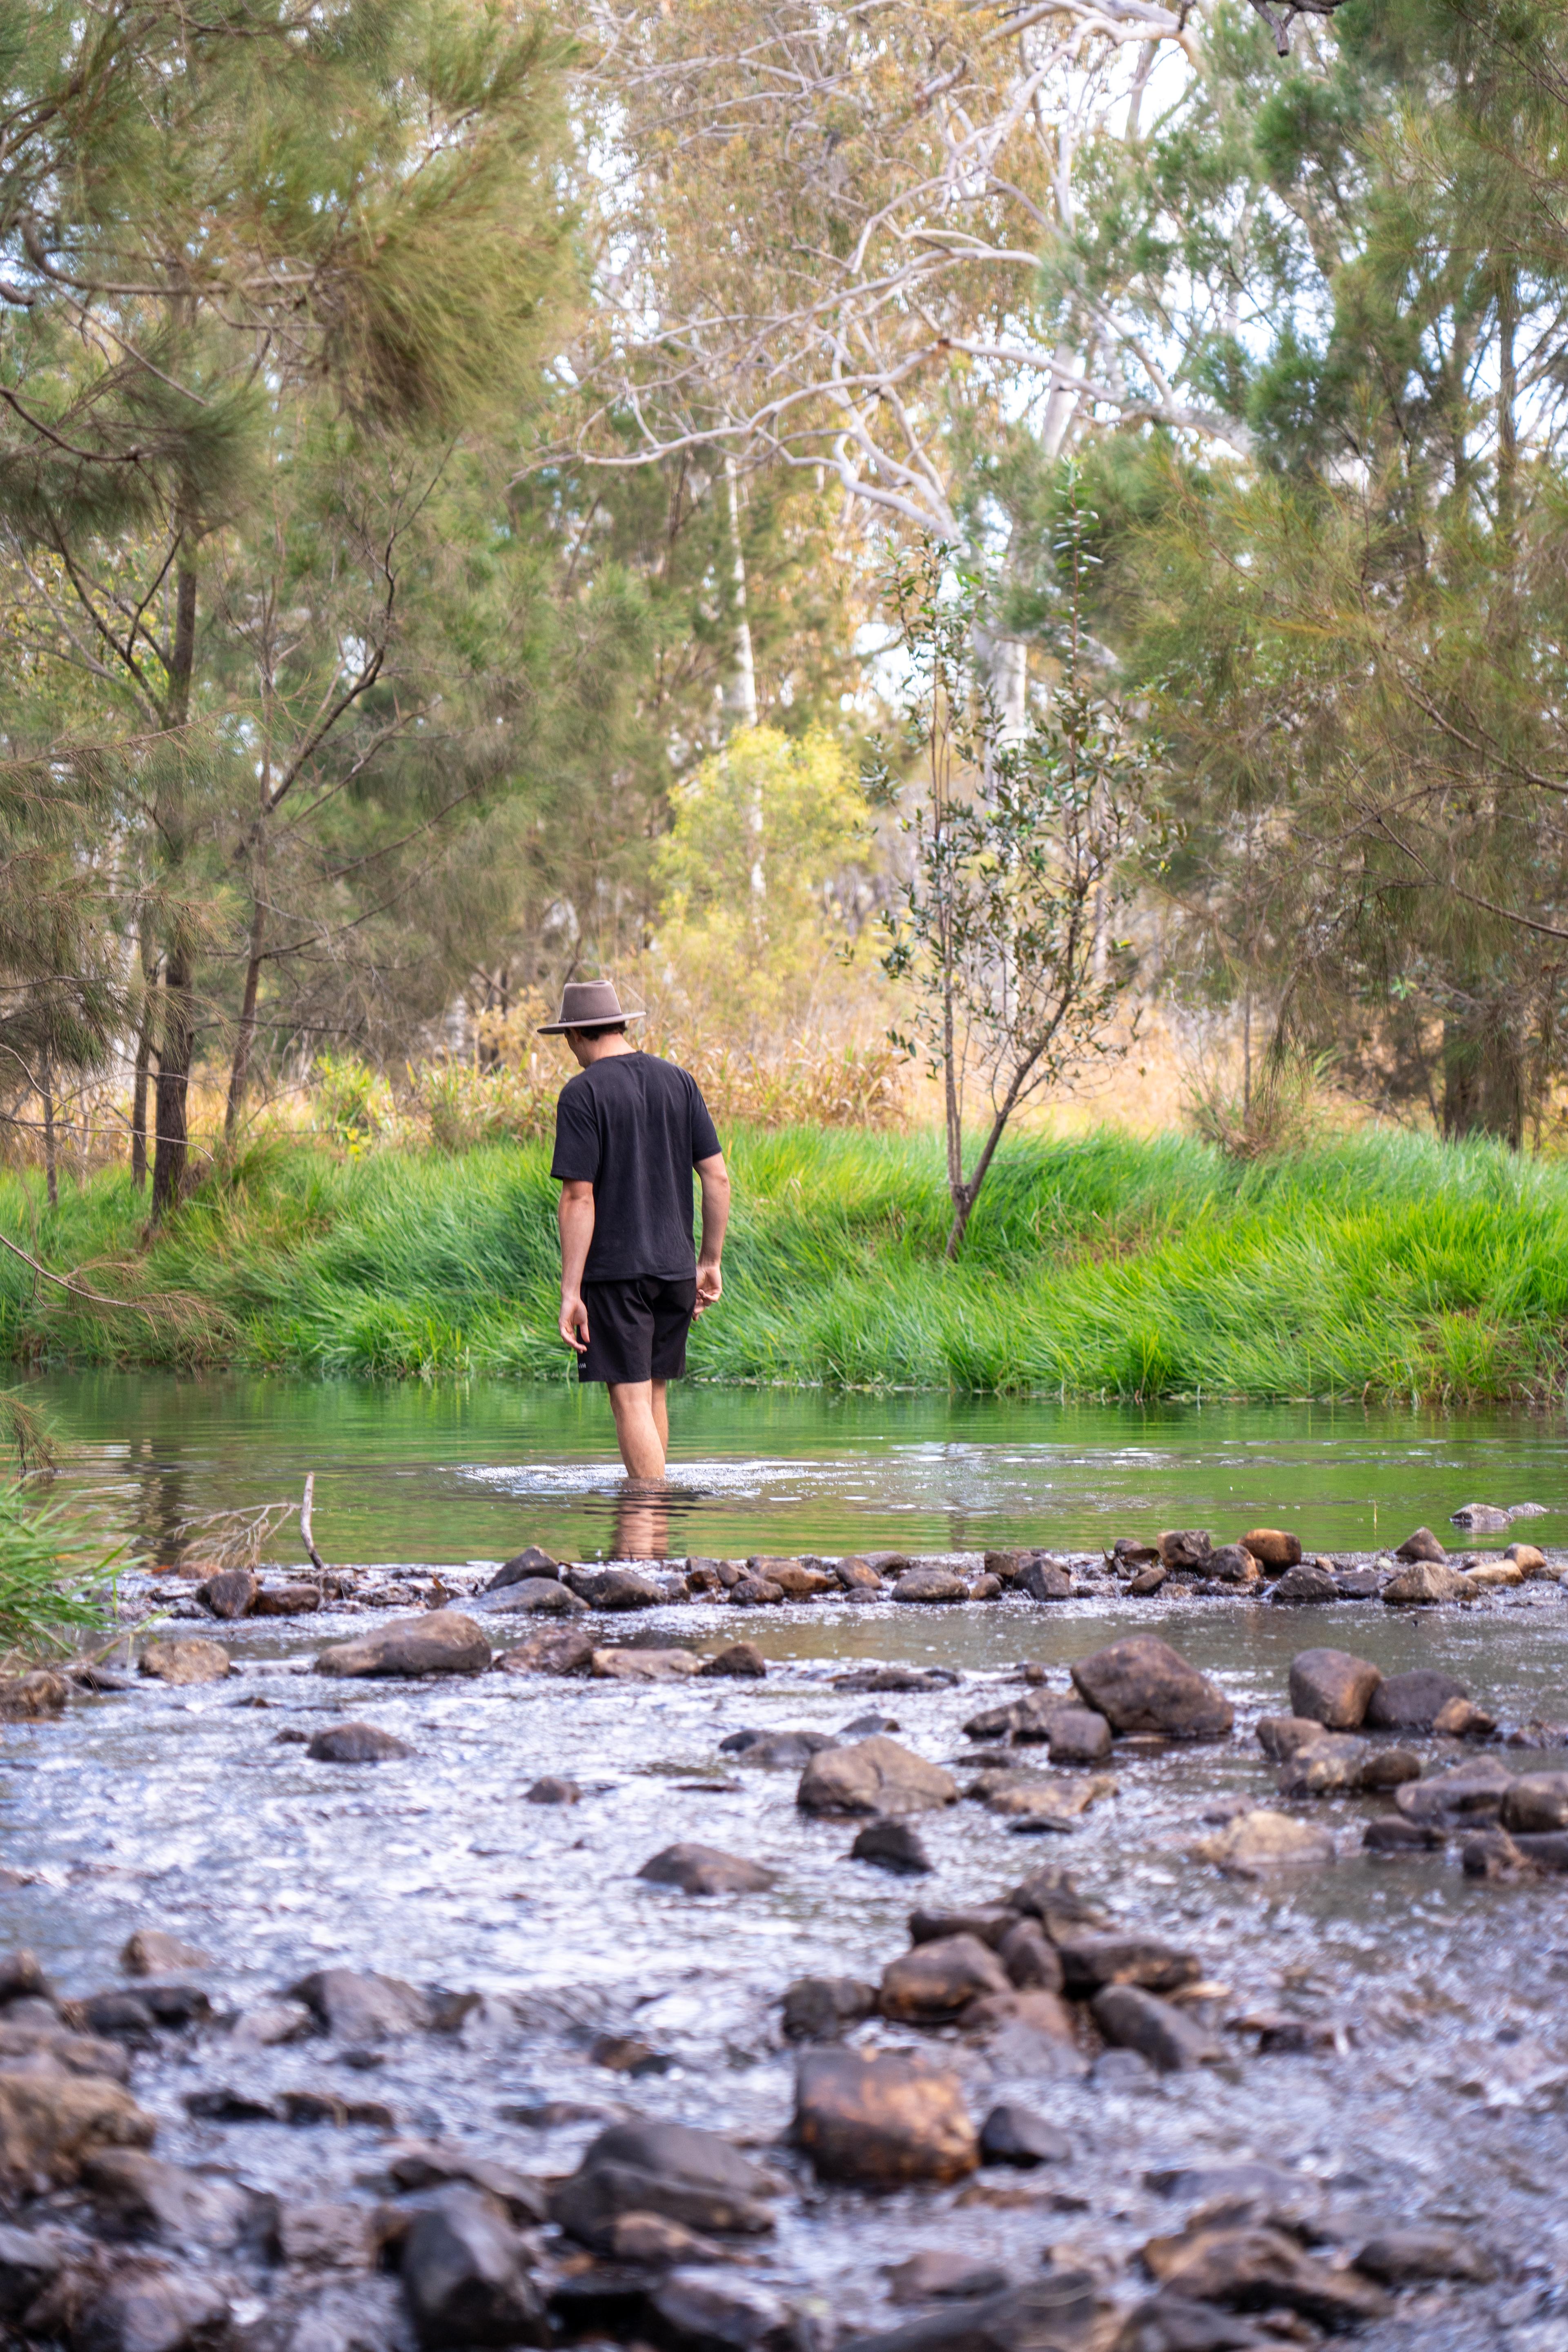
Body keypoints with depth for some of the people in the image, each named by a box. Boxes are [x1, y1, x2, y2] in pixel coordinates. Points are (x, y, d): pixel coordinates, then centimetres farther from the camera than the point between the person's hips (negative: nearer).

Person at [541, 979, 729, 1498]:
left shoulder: (582, 1094, -9)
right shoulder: (678, 1081, 7)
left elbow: (579, 1198, -14)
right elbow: (718, 1177, 6)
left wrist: (570, 1290, -12)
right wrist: (711, 1260, 14)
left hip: (614, 1268, -6)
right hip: (675, 1268, 6)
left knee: (631, 1398, -4)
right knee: (654, 1392, 17)